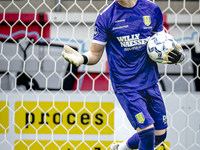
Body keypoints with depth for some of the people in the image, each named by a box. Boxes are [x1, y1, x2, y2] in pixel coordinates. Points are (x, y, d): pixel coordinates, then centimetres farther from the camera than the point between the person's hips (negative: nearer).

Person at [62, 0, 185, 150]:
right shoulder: (106, 17, -6)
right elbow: (95, 54, -1)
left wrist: (177, 55, -6)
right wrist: (82, 58, -24)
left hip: (150, 84, 5)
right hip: (125, 86, -5)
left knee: (160, 134, 9)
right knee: (147, 130, -18)